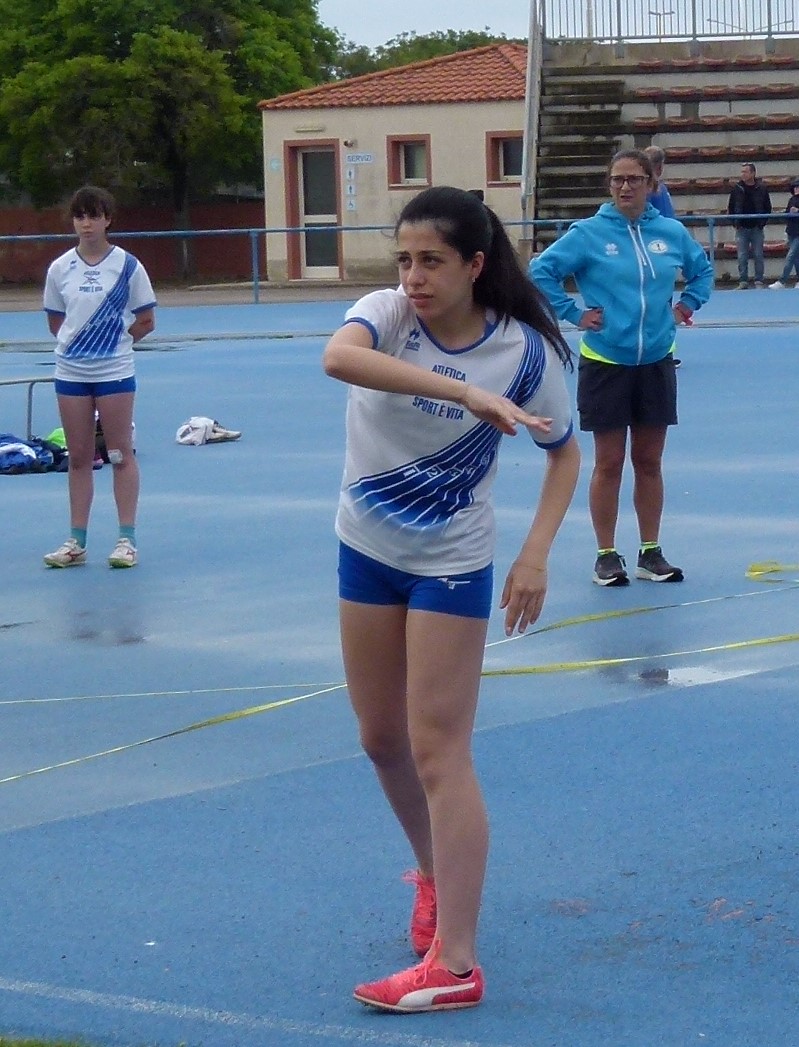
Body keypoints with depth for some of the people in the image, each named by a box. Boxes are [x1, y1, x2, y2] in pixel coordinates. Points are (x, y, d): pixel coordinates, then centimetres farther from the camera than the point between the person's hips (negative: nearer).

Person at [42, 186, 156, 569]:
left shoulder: (127, 266, -5)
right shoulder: (60, 269, 3)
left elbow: (146, 322, -1)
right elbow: (55, 322, 12)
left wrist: (113, 338, -3)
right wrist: (79, 339, 0)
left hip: (115, 372, -3)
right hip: (70, 373, 3)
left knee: (121, 454, 1)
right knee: (78, 457, 7)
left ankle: (127, 539, 6)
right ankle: (76, 542, 11)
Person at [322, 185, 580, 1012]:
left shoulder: (523, 350, -16)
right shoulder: (386, 313, -15)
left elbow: (564, 452, 0)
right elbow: (337, 357, -39)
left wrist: (536, 553, -13)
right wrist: (467, 392, -47)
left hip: (450, 565, -4)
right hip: (366, 550, 4)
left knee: (437, 751, -8)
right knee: (382, 740, 15)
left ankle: (453, 964, -7)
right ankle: (435, 875, 41)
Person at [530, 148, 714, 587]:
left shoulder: (672, 233, 2)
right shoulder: (588, 234, -8)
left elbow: (702, 268, 21)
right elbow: (541, 271, -6)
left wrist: (688, 304, 9)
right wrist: (572, 313, -8)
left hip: (656, 364, 3)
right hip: (605, 364, -3)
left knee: (649, 463, 10)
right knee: (608, 464, 3)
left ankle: (651, 553, 18)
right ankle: (607, 556, 11)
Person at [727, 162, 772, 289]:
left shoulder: (761, 189, 0)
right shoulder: (737, 189, 2)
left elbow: (768, 208, 7)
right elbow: (730, 207, 9)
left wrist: (762, 223, 0)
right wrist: (735, 223, 1)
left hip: (757, 229, -1)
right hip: (741, 229, 1)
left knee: (758, 256, 0)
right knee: (742, 257, -1)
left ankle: (759, 281, 6)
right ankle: (743, 281, 4)